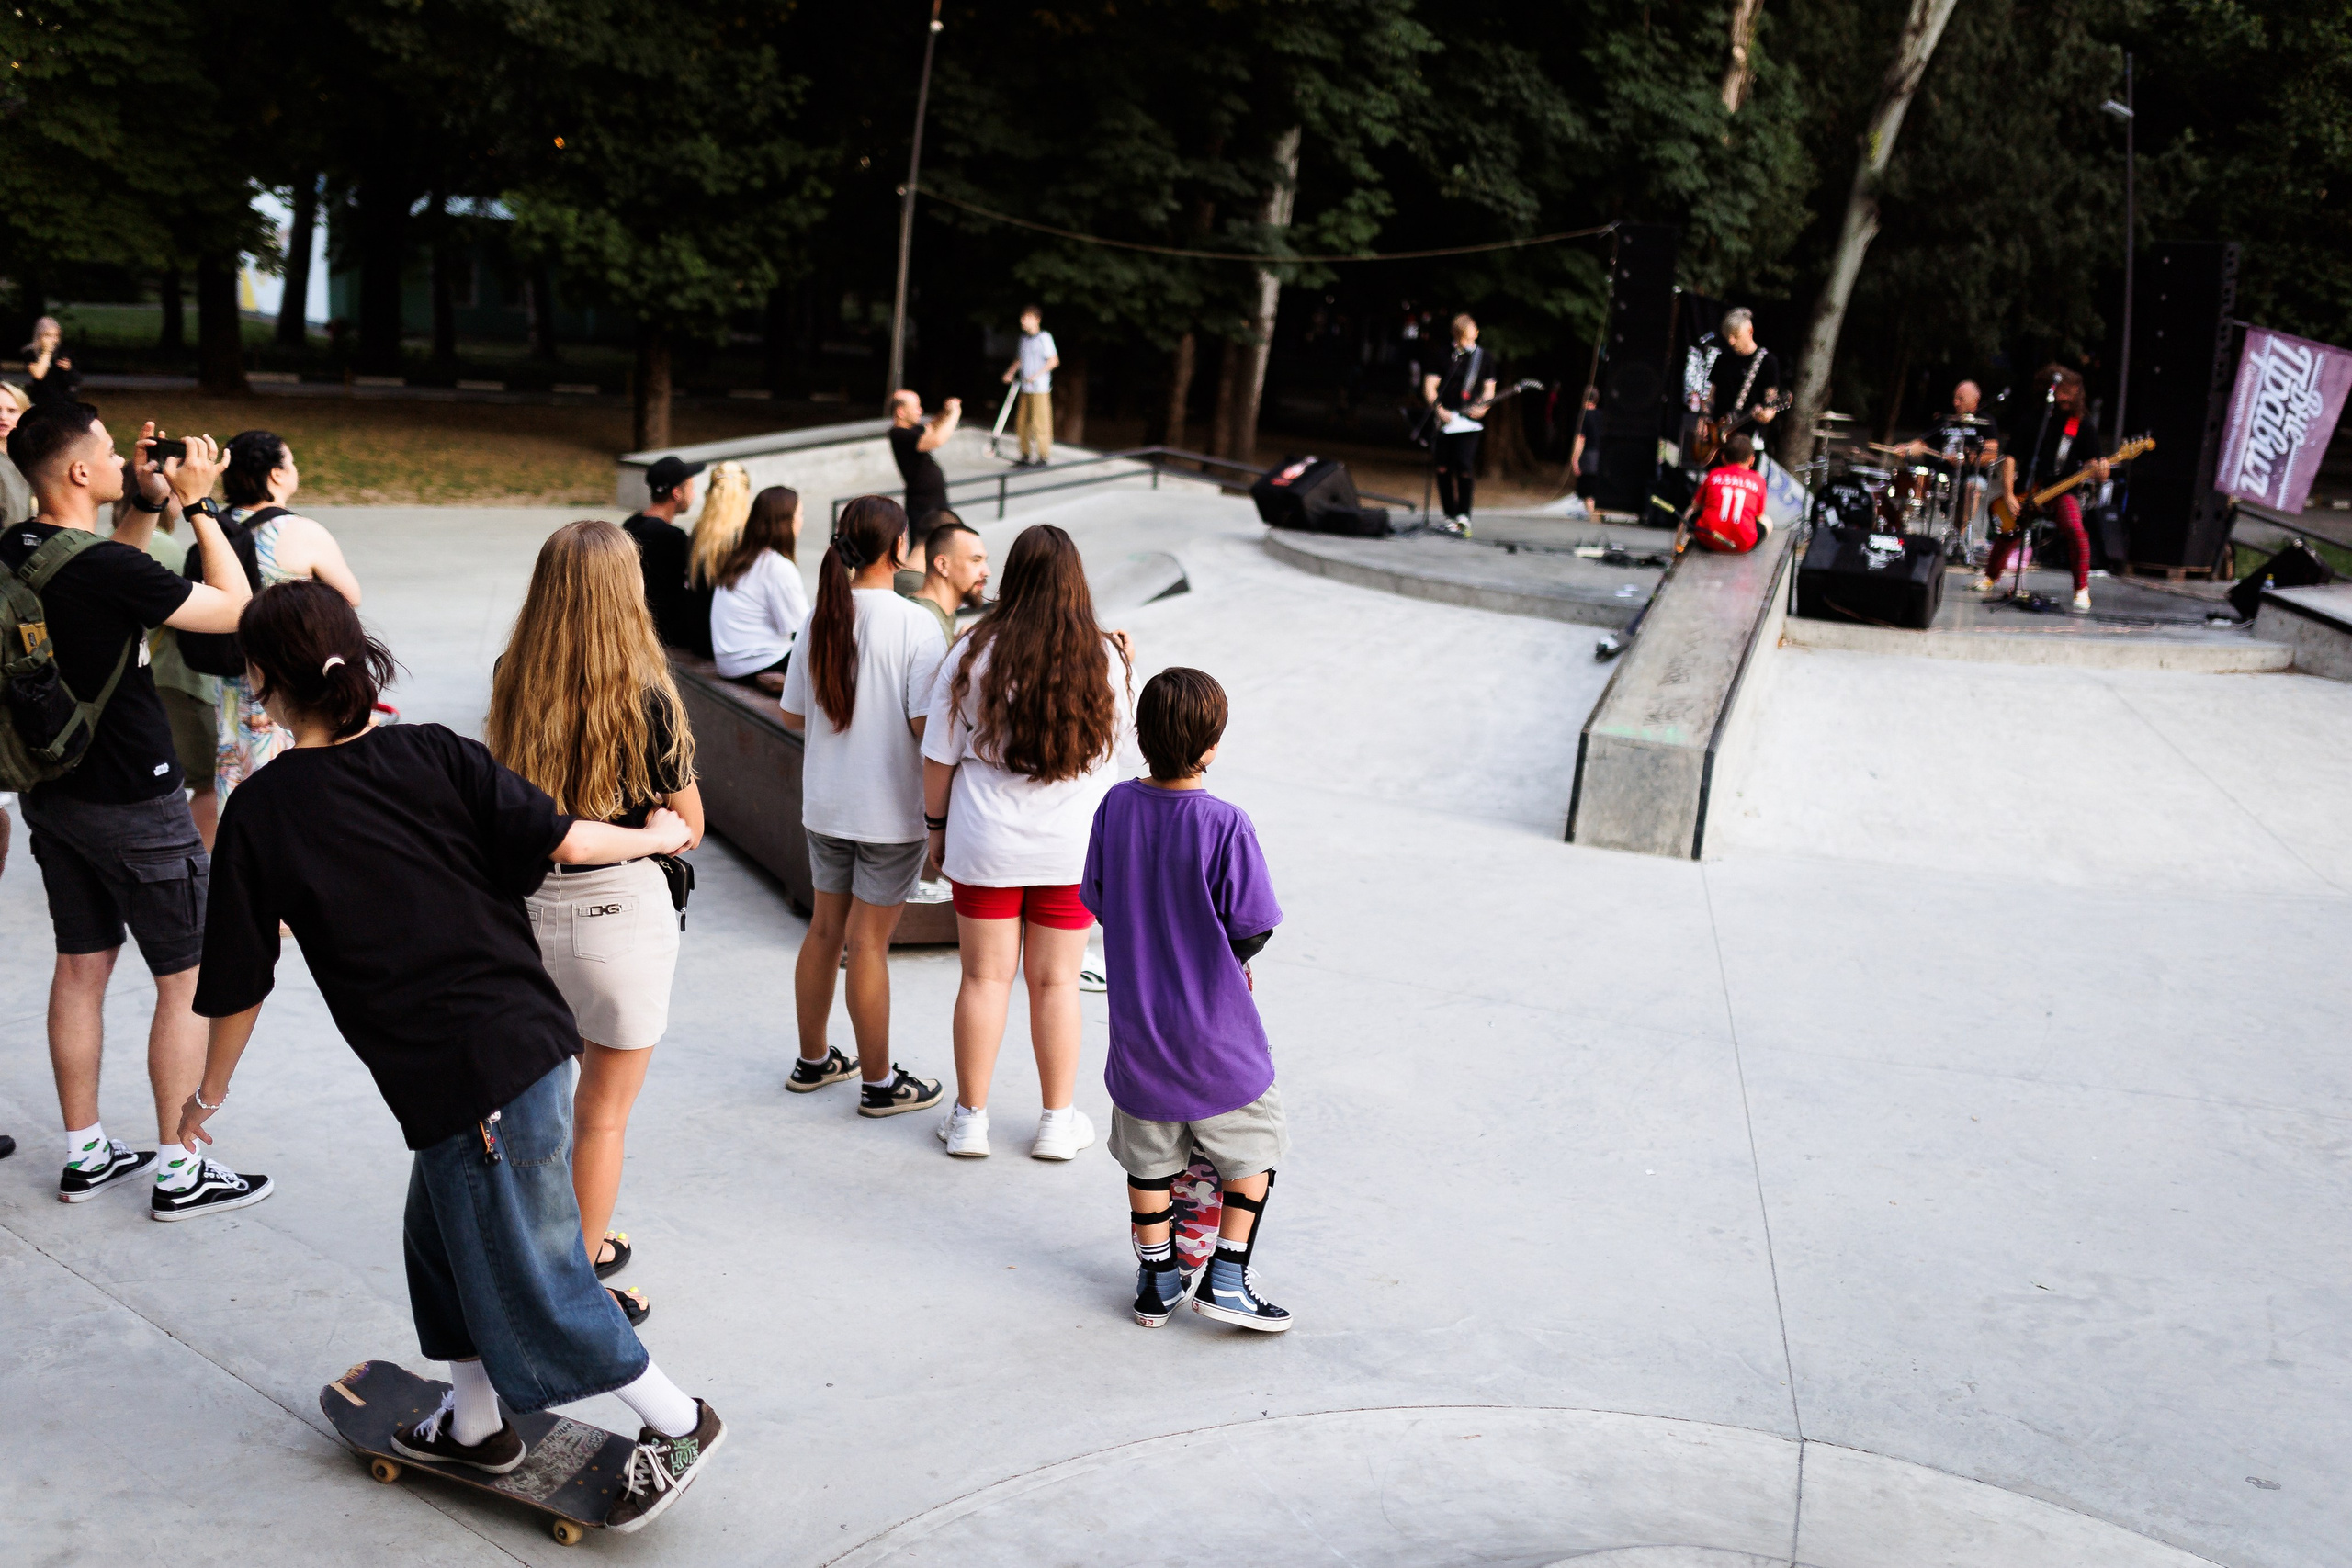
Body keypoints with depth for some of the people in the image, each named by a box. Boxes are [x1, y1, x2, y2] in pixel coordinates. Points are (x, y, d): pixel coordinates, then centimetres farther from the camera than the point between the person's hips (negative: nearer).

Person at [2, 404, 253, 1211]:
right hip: (132, 805, -8)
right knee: (189, 979, 3)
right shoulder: (109, 569, -25)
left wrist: (146, 502, 8)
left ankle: (86, 1154, 27)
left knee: (81, 965, 17)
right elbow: (237, 610, -17)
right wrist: (198, 504, -12)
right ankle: (180, 1174, 10)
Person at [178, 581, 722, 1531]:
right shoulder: (433, 755, 1)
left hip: (461, 1075, -6)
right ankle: (475, 1423, 37)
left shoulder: (261, 811, -7)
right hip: (531, 1029, 6)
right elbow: (562, 841, -4)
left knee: (527, 1277, 9)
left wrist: (207, 1098, 16)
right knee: (446, 1233, 24)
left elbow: (238, 985, 0)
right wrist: (654, 837, 16)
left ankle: (675, 1422, 16)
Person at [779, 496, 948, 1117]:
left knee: (824, 930, 17)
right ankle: (879, 1082, 14)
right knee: (869, 943, 2)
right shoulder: (915, 626, -17)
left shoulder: (820, 619, 0)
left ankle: (813, 1060, 31)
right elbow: (925, 727, -19)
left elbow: (793, 716, 6)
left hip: (825, 806, 6)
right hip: (890, 809, -6)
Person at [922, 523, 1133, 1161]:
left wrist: (936, 826, 10)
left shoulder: (975, 654, -10)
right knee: (1055, 981, 11)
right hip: (1071, 846, 1)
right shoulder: (1104, 660, -7)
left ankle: (970, 1118, 19)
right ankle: (1058, 1122, 21)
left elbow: (939, 756, -5)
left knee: (985, 977, 10)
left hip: (986, 844, -1)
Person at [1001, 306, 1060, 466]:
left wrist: (1036, 375, -18)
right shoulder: (1024, 338, 13)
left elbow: (1054, 361, -13)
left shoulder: (1043, 337, -9)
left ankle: (1044, 457, 1)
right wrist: (1010, 372, 9)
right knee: (1021, 422, 10)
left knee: (1040, 423, -6)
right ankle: (1026, 455, 20)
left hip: (1040, 388, -8)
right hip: (1025, 388, 8)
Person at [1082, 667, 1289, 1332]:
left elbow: (1097, 900, 4)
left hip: (1137, 1021, 5)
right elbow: (1252, 930, -16)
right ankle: (1226, 1279, 15)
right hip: (1215, 1028, -4)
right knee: (1252, 1147, 16)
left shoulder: (1116, 806, -6)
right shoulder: (1225, 825, -21)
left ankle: (1156, 1281, 29)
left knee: (1149, 1154, 19)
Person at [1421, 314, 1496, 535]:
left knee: (1465, 467, -15)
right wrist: (1438, 408, -13)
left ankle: (1463, 515, -6)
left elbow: (1489, 388, 10)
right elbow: (1429, 386, 2)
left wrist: (1482, 406, -10)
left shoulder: (1485, 358, 9)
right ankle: (1450, 516, 11)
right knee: (1443, 468, 1)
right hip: (1443, 421, 1)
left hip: (1468, 421, -1)